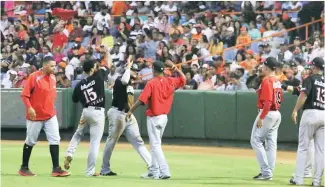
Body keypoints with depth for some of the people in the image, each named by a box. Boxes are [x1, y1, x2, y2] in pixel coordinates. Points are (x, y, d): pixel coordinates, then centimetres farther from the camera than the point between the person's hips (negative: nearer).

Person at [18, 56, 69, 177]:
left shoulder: (53, 77, 5)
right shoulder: (34, 77, -14)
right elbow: (24, 95, -15)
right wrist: (29, 108, -26)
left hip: (50, 115, 6)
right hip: (35, 116, -6)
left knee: (55, 140, -3)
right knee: (30, 142, 6)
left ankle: (56, 168, -3)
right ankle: (24, 168, 18)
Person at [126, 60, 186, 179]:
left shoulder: (151, 83, -14)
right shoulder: (170, 82, 2)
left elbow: (141, 100, -17)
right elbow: (183, 78, 19)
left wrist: (131, 111, -8)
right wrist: (174, 67, 16)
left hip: (153, 118, -7)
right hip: (164, 117, 7)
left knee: (155, 145, -7)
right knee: (155, 144, 19)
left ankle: (164, 172, -17)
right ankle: (154, 172, 24)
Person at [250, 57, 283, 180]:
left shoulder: (267, 80, -15)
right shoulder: (277, 81, 12)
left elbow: (267, 101, -21)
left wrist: (261, 117, -21)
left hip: (267, 113, -9)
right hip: (277, 114, 9)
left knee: (256, 140, -4)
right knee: (271, 143, 9)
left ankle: (266, 171, -10)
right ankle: (269, 172, 11)